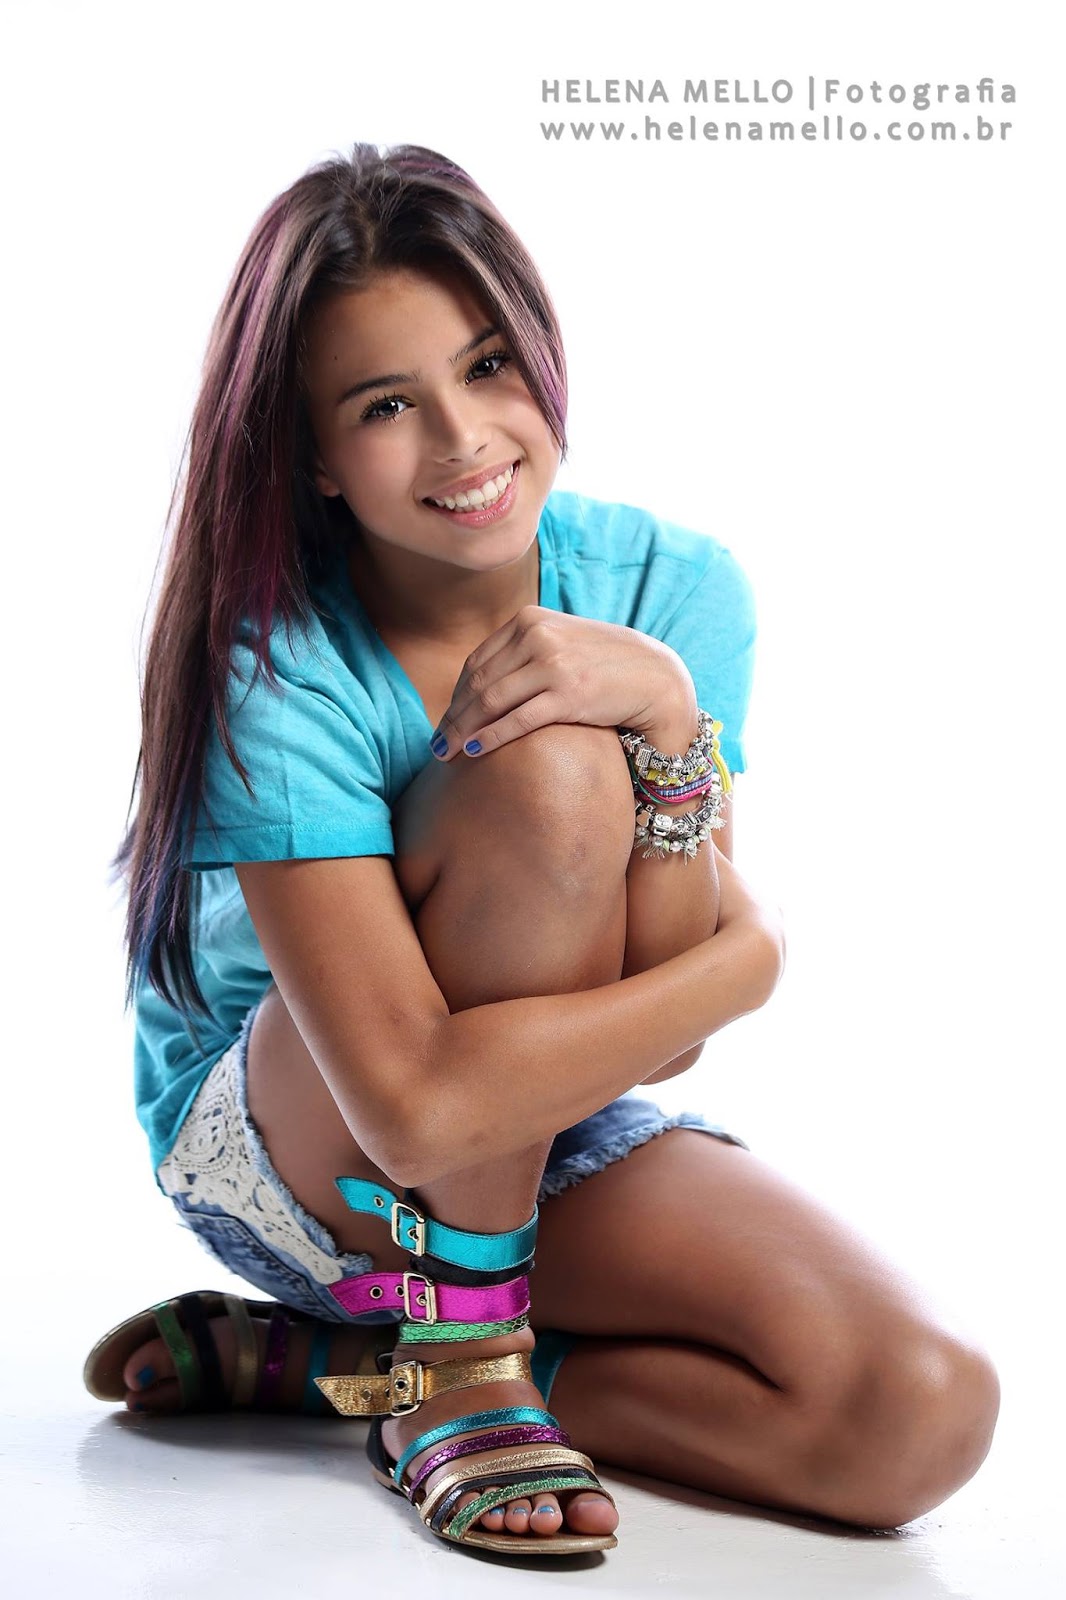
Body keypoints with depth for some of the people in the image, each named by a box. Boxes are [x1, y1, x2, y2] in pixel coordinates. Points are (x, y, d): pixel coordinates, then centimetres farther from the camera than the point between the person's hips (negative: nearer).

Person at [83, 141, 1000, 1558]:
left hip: (543, 1150, 5)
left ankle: (308, 1357, -7)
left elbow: (663, 1040, -17)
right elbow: (417, 1110, -32)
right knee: (550, 774, -32)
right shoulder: (279, 672, -24)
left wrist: (668, 713, -32)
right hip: (283, 1154, -5)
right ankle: (459, 1349, -15)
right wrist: (749, 959, -22)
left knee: (924, 1414, -21)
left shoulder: (675, 588, -12)